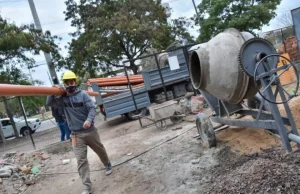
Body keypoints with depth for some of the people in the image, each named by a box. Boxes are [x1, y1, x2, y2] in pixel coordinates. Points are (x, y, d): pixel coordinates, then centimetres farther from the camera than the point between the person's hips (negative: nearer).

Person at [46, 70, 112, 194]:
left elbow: (92, 108, -14)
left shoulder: (83, 95, -7)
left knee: (100, 150, 19)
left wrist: (89, 119, -33)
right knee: (81, 160, -2)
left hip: (90, 131, -1)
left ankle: (108, 165, 49)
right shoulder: (62, 98, 2)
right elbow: (49, 103, 1)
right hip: (76, 135, 1)